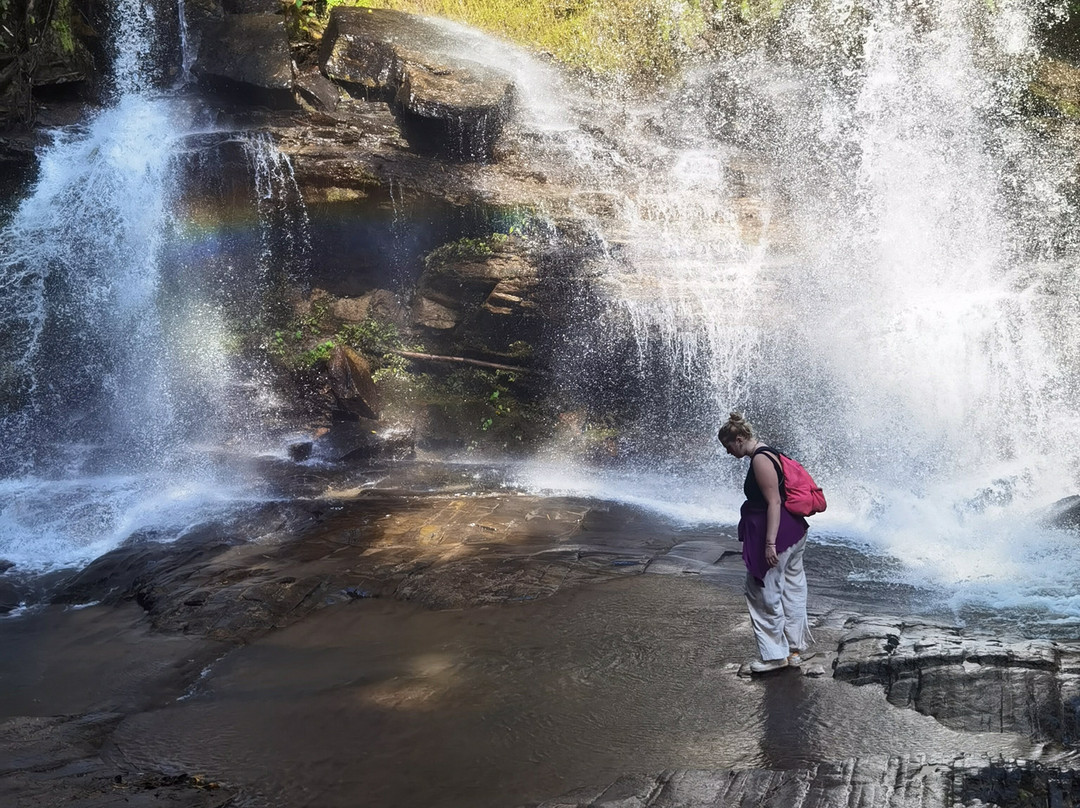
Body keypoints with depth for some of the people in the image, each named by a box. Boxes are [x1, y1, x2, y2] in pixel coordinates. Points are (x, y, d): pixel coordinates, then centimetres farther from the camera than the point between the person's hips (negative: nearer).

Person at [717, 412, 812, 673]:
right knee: (792, 590, 16)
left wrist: (770, 543, -25)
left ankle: (774, 654, 9)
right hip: (793, 533, 11)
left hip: (777, 532, -11)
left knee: (763, 593, 0)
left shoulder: (760, 460, -18)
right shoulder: (768, 455, 14)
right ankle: (794, 648, 26)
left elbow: (774, 502, -23)